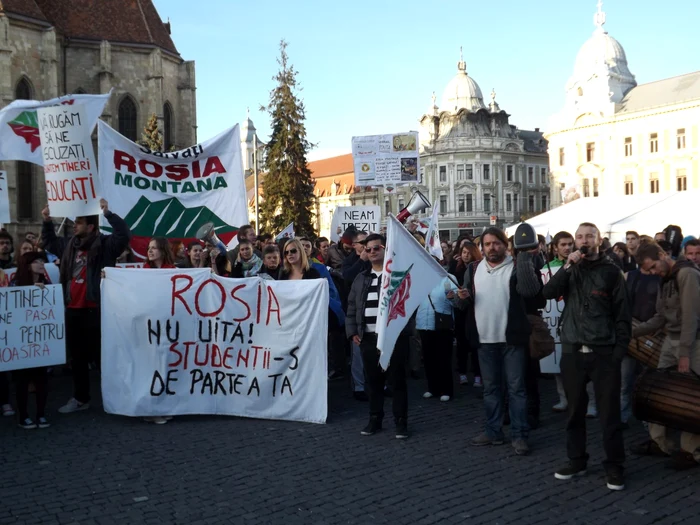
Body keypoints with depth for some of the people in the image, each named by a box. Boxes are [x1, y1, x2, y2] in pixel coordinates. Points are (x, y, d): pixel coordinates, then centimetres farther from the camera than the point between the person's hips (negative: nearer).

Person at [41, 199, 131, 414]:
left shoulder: (104, 245, -8)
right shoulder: (69, 245, 13)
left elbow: (124, 235, -23)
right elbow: (49, 242, 32)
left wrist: (108, 214, -27)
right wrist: (47, 221, 20)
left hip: (95, 310, -7)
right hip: (73, 310, 7)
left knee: (102, 354, -3)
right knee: (77, 356, 15)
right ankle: (81, 398, 27)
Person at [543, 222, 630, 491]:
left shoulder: (611, 271, 1)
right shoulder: (570, 269, 10)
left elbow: (623, 315, -1)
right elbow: (548, 293, -6)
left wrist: (619, 350, -8)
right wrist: (567, 266, -14)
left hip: (604, 353, -3)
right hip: (572, 352, 3)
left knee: (609, 412, 2)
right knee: (575, 410, 11)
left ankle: (614, 466, 13)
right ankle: (576, 460, 24)